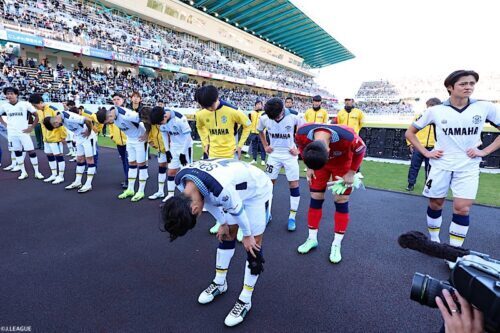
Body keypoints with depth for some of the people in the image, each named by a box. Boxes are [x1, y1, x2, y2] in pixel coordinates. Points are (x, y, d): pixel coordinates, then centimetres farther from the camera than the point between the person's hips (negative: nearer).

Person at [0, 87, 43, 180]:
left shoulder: (25, 104, -6)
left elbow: (37, 116, -3)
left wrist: (31, 127, -6)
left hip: (24, 132, -3)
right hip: (12, 133, 4)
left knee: (31, 151, -5)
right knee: (17, 152, 8)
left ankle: (37, 172, 5)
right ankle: (23, 172, 17)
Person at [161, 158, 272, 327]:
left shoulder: (221, 188, -44)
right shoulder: (181, 180, -20)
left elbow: (237, 211, -25)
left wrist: (247, 235, -6)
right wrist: (223, 223, 9)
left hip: (257, 191, -6)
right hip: (237, 188, 7)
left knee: (253, 245, -4)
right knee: (226, 235, 13)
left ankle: (245, 300, 14)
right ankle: (219, 283, 32)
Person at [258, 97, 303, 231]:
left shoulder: (293, 117, -16)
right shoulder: (264, 118, -9)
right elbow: (260, 131, 13)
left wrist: (299, 149, -7)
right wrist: (265, 146, 5)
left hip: (290, 155, -2)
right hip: (274, 154, 2)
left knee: (294, 185, -1)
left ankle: (292, 217, 11)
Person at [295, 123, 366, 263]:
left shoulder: (347, 137, -40)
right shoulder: (302, 134, -34)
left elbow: (360, 150, -16)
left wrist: (351, 173, -12)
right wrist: (309, 167, -5)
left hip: (342, 164, -1)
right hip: (317, 162, 2)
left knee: (341, 201, -1)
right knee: (315, 199, 3)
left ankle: (336, 244, 14)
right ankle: (312, 239, 19)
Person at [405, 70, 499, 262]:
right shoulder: (435, 110, -4)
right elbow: (410, 132, 4)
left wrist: (484, 151, -3)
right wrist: (426, 153, -3)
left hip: (468, 167, 1)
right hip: (441, 165, 0)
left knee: (462, 209, -3)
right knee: (435, 204, 8)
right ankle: (434, 240, 30)